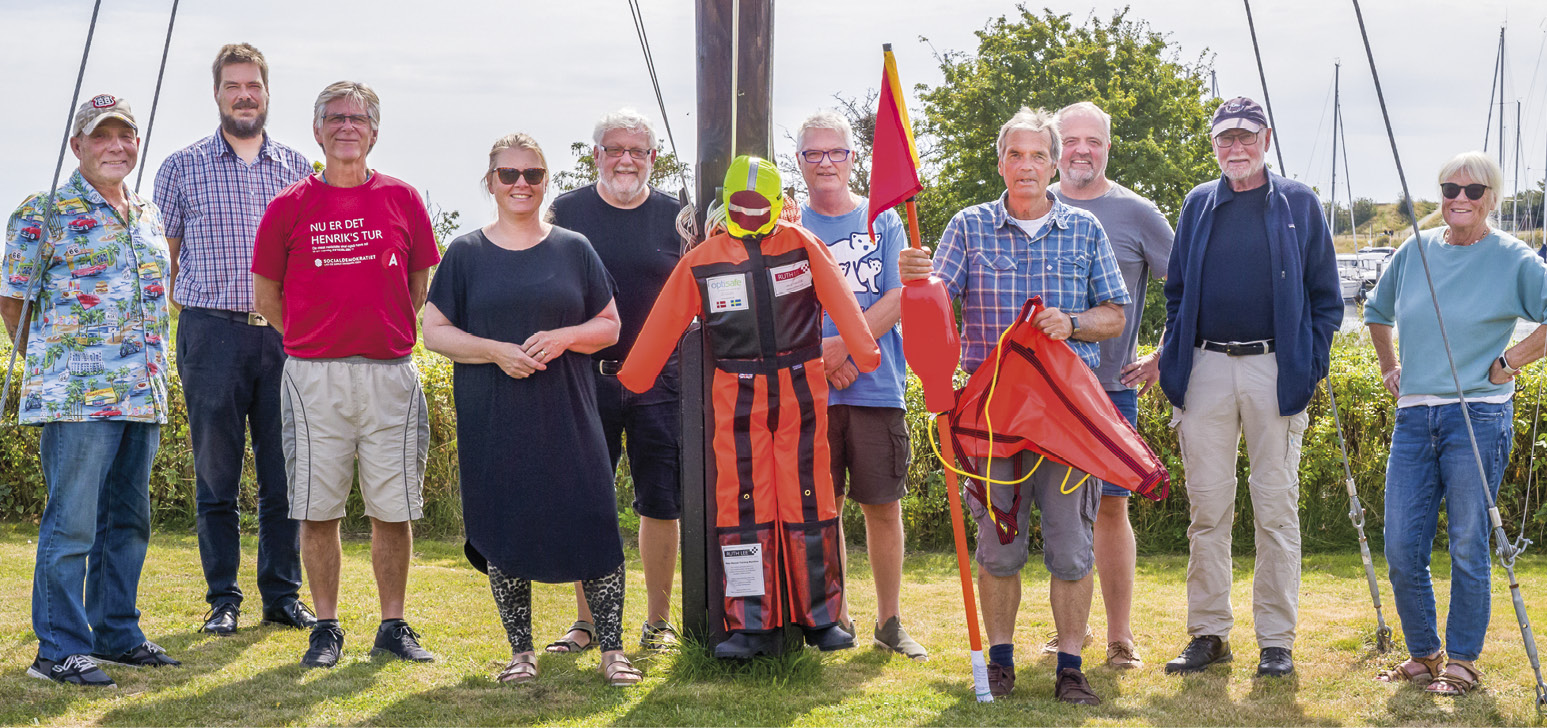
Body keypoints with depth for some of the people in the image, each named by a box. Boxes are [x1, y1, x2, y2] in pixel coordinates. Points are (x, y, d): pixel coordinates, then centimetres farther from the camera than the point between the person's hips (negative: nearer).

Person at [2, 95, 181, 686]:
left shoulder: (149, 217, 16)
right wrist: (48, 368, 3)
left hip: (143, 393, 7)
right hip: (76, 394, -7)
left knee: (128, 520, 12)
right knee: (72, 523, -6)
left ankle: (116, 633, 22)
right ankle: (60, 650, 0)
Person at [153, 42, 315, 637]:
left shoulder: (298, 169, 11)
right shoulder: (182, 168, 6)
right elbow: (162, 255, 9)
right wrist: (184, 313, 1)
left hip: (286, 336, 2)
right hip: (212, 335, -2)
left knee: (285, 474, 4)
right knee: (216, 474, 3)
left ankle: (283, 594, 13)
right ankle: (222, 599, 11)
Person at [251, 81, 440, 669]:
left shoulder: (402, 199, 6)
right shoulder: (290, 206, 3)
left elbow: (421, 283, 15)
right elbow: (267, 295, 10)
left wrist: (385, 334, 11)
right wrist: (317, 338, 10)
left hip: (390, 372, 1)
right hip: (313, 374, -1)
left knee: (393, 509, 3)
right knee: (319, 509, 2)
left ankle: (393, 627, 14)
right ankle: (326, 628, 13)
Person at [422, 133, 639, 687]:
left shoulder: (573, 249, 9)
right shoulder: (466, 253, 7)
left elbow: (610, 326, 10)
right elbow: (434, 331, 4)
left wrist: (564, 336, -11)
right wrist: (496, 351, -12)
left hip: (566, 413, 0)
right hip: (492, 418, 0)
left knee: (593, 524, -7)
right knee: (503, 533, 2)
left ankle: (612, 650, 2)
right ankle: (521, 652, 16)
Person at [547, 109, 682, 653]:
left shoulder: (675, 216, 6)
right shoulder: (567, 212, 5)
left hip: (659, 380, 0)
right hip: (586, 378, 0)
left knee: (661, 504, 2)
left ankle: (658, 622, 14)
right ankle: (587, 621, 15)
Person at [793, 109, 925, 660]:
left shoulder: (883, 221, 8)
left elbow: (898, 300, -2)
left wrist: (841, 345, -12)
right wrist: (821, 358, -15)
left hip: (877, 388, 0)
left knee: (883, 507, 3)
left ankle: (889, 621, 13)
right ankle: (835, 619, 14)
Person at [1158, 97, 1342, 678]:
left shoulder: (1299, 204, 6)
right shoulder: (1198, 205, 13)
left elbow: (1325, 297, 7)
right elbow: (1176, 292, 17)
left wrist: (1310, 366, -3)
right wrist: (1172, 364, 7)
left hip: (1275, 369, -2)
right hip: (1206, 371, 2)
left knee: (1277, 508, 1)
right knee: (1208, 507, 4)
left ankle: (1277, 640, 7)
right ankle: (1209, 633, 12)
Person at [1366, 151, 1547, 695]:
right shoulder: (1414, 252, 12)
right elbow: (1377, 311, 29)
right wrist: (1389, 368, 20)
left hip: (1478, 417, -4)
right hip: (1413, 418, 5)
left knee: (1468, 546, -1)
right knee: (1402, 550, 3)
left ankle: (1462, 661, 12)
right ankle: (1424, 654, 20)